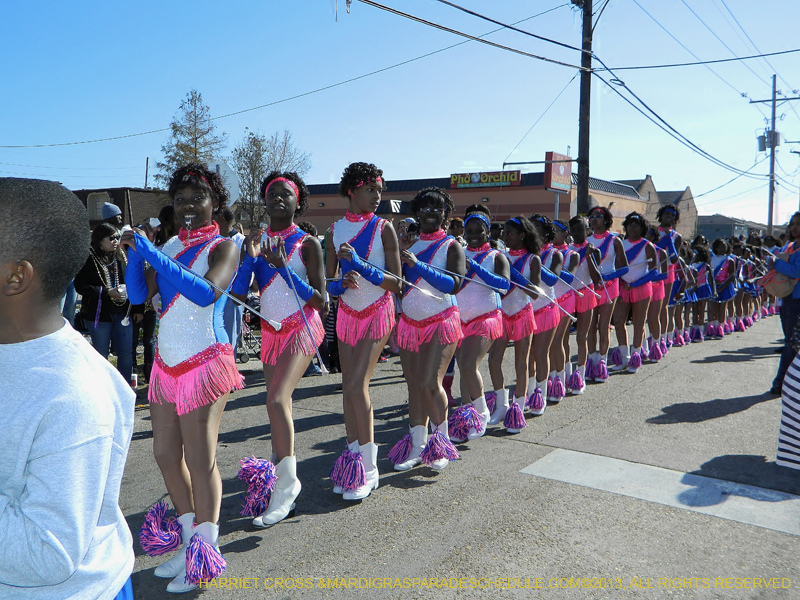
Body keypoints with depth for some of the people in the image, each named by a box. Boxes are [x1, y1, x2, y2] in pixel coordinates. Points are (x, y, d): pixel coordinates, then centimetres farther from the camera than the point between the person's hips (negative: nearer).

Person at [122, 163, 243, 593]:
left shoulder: (222, 247, -6)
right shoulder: (170, 245, 12)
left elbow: (207, 293, -25)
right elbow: (139, 295, 7)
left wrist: (153, 255, -28)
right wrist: (134, 254, -8)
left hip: (204, 363, -7)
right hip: (167, 364, 7)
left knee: (200, 460, -1)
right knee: (165, 453, 10)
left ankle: (206, 554, 14)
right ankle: (190, 541, 26)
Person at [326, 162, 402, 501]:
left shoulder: (383, 228, -7)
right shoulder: (335, 230, 4)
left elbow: (396, 283, -12)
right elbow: (328, 282, 6)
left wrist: (360, 264, -23)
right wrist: (341, 283, -17)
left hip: (377, 314, -4)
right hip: (347, 314, 4)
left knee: (357, 385, -13)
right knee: (349, 388, 5)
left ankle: (368, 470, -1)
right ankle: (353, 459, 18)